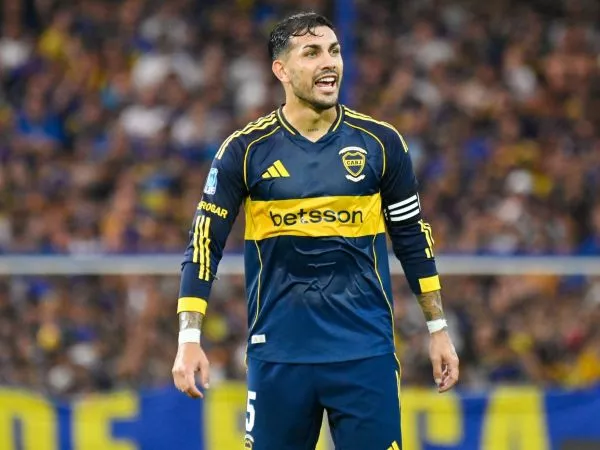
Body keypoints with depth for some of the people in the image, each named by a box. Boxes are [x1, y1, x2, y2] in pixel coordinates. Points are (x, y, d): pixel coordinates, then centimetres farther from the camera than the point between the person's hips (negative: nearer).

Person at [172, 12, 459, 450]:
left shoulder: (380, 142, 2)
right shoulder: (247, 149, -2)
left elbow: (413, 238, 11)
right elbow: (204, 245, 0)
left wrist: (438, 329, 10)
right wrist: (189, 339, -9)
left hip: (365, 353, 0)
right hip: (278, 354, 0)